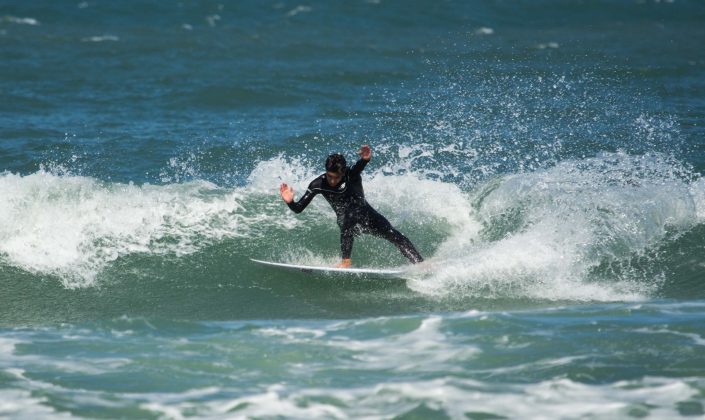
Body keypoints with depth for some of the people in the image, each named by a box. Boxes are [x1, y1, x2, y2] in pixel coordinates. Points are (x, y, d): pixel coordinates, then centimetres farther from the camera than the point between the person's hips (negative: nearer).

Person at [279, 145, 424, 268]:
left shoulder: (351, 175, -22)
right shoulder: (318, 185, -16)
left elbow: (359, 167, -47)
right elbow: (298, 208, -14)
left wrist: (365, 159, -70)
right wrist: (290, 202, -36)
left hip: (367, 215, 0)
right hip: (347, 221, 0)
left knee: (393, 235, -18)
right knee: (348, 217, -36)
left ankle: (420, 263, -13)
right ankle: (346, 261, -36)